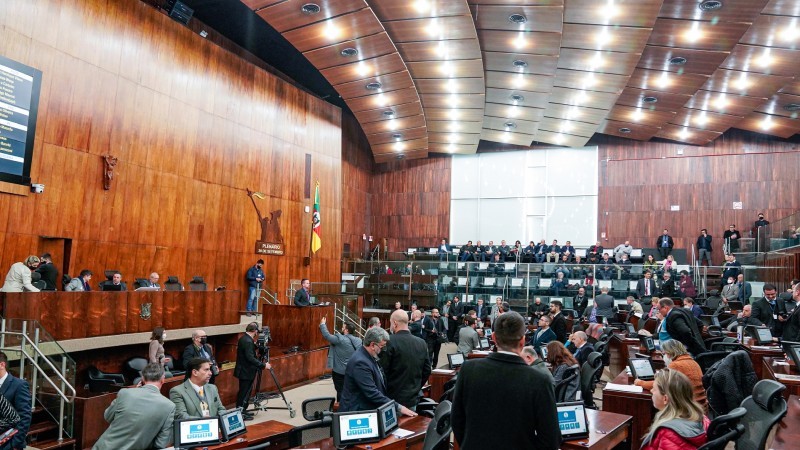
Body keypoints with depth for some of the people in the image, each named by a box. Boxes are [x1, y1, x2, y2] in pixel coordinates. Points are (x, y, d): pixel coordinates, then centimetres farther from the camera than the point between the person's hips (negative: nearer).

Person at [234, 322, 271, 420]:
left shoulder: (243, 338, 8)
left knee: (244, 392, 17)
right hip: (246, 372, -10)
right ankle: (240, 414, 7)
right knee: (244, 392, -1)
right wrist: (263, 365, -24)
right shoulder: (248, 341, -22)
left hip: (243, 370, 10)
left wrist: (254, 345, 15)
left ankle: (243, 411, 26)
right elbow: (250, 358, -27)